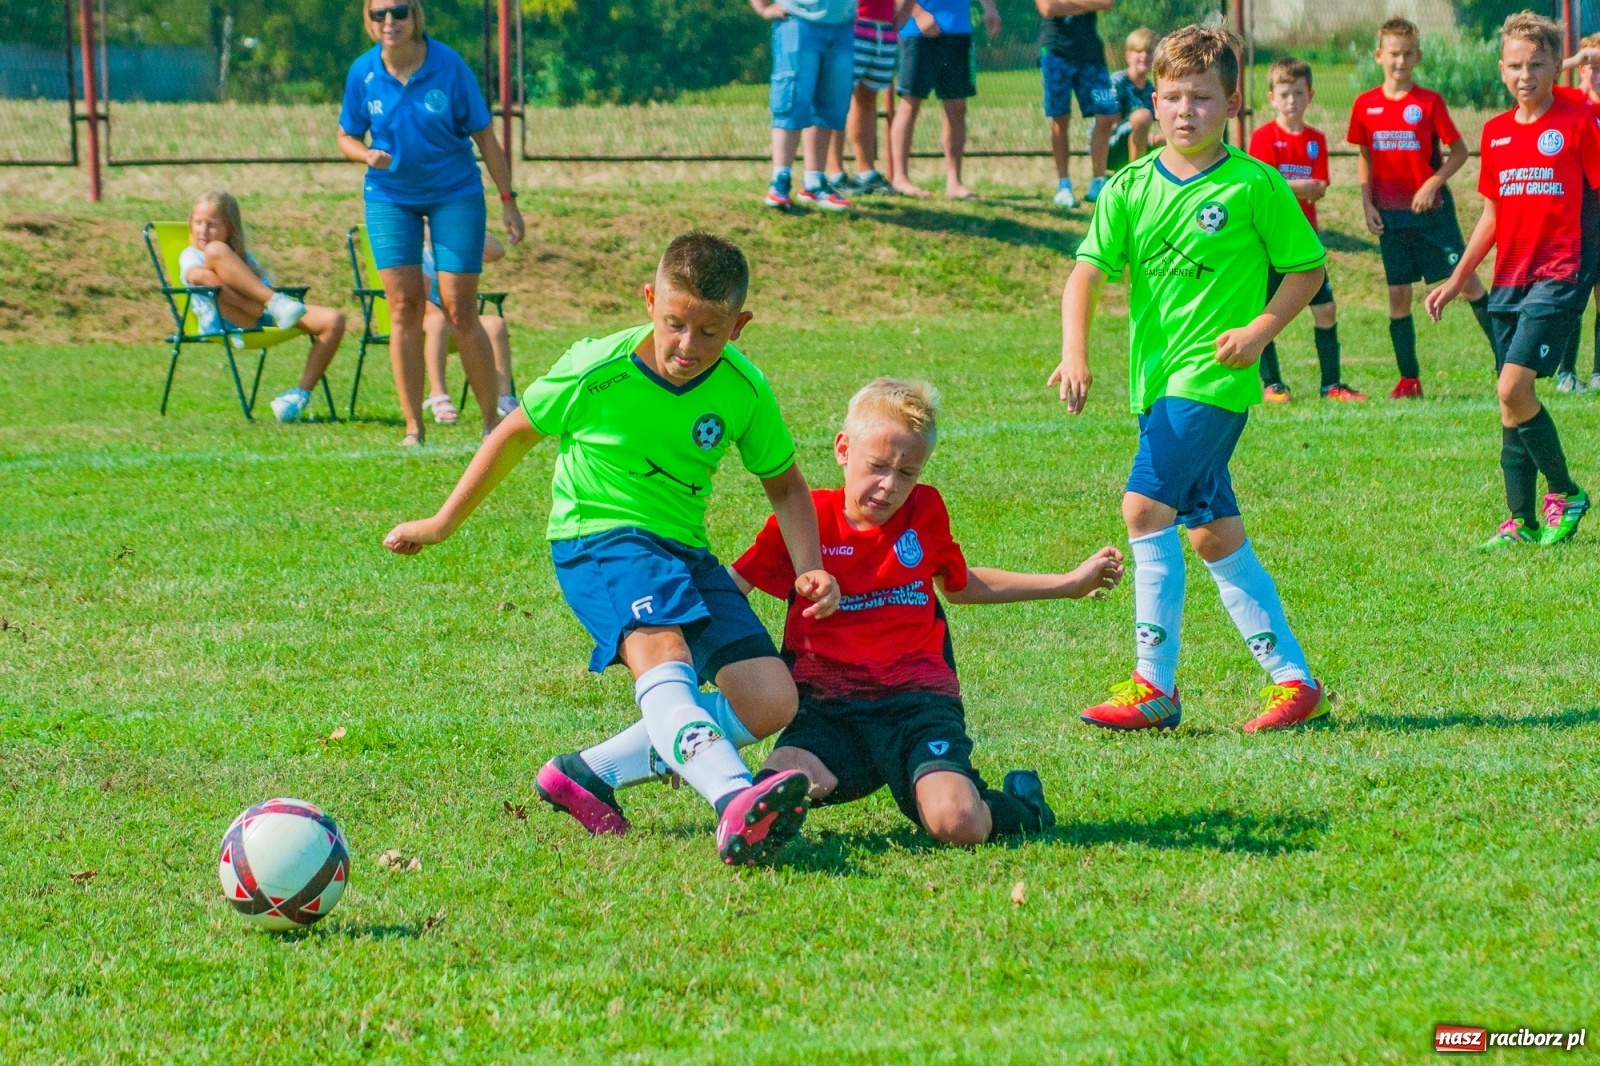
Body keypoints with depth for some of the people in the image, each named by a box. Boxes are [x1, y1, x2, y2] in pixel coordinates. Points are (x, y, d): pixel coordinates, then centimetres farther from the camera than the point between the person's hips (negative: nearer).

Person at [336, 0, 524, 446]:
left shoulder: (449, 67, -13)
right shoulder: (363, 73, -6)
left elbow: (484, 135, -6)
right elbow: (346, 136, 6)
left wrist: (508, 200, -6)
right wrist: (367, 154, -18)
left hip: (455, 194, -2)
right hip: (390, 198, 2)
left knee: (460, 311, -6)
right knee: (404, 308, -4)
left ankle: (493, 421, 7)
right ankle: (413, 427, 2)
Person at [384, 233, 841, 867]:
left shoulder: (744, 391, -4)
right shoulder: (597, 372, -13)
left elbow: (785, 485, 12)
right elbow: (517, 434, 4)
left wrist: (808, 570, -5)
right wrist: (443, 524, 12)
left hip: (685, 548, 6)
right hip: (600, 536, -6)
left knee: (771, 703, -9)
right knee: (664, 656, -35)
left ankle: (587, 774, -4)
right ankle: (736, 804, -61)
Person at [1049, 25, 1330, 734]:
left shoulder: (1254, 185, -6)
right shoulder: (1130, 187, 5)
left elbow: (1307, 267, 4)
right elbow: (1087, 273, -3)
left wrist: (1261, 329, -11)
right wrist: (1075, 351, -19)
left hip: (1214, 377, -6)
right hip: (1156, 379, 6)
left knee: (1146, 506, -18)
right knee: (1213, 534, 10)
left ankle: (1155, 687, -14)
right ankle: (1294, 681, 18)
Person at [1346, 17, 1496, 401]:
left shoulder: (1429, 102, -4)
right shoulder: (1365, 105, 3)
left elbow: (1459, 151, -1)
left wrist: (1433, 183, -14)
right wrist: (1367, 204, 3)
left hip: (1432, 209, -3)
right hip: (1391, 216, 3)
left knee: (1466, 280, -6)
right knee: (1398, 293, 4)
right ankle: (1409, 380, 11)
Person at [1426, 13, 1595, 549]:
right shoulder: (1495, 132, 12)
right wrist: (1457, 280, 20)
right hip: (1509, 279, 6)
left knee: (1513, 388, -18)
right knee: (1512, 401, 6)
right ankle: (1522, 520, 14)